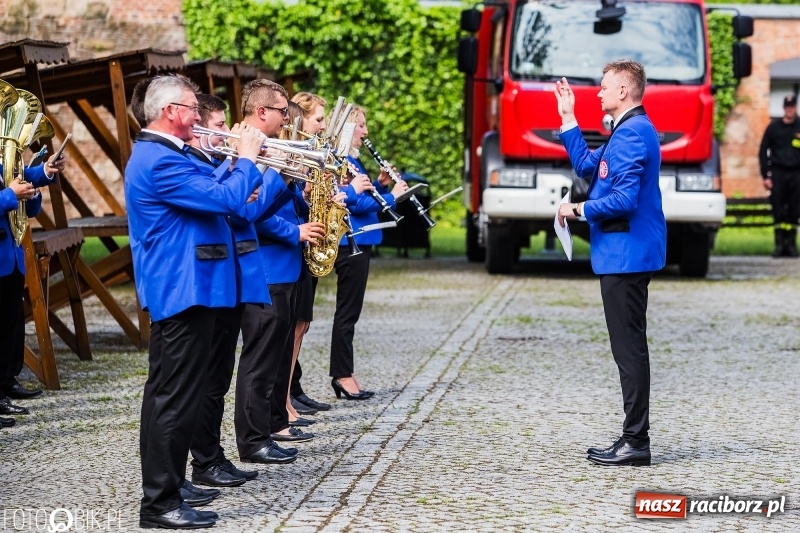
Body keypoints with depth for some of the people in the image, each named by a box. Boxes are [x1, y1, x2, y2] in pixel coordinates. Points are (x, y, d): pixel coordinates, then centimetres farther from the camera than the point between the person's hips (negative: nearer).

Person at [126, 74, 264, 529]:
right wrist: (247, 159, -10)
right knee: (178, 398, -8)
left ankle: (165, 483, 27)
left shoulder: (158, 155, 15)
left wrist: (244, 165, 12)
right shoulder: (162, 162, -20)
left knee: (167, 393, 17)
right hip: (184, 291, -11)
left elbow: (209, 197, 23)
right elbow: (226, 200, -25)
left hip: (174, 290, 11)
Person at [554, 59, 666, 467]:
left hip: (625, 254, -11)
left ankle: (635, 442, -5)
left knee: (629, 347, -8)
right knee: (628, 347, 12)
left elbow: (624, 200, -23)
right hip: (622, 254, 11)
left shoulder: (633, 133, -17)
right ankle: (633, 438, 17)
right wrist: (568, 119, 24)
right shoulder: (627, 131, 17)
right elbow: (586, 166, 27)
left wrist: (579, 210, -10)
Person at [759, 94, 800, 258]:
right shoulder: (774, 127, 6)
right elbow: (763, 152, 8)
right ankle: (779, 243, 0)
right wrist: (765, 176, 1)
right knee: (778, 211, -4)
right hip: (777, 173, 0)